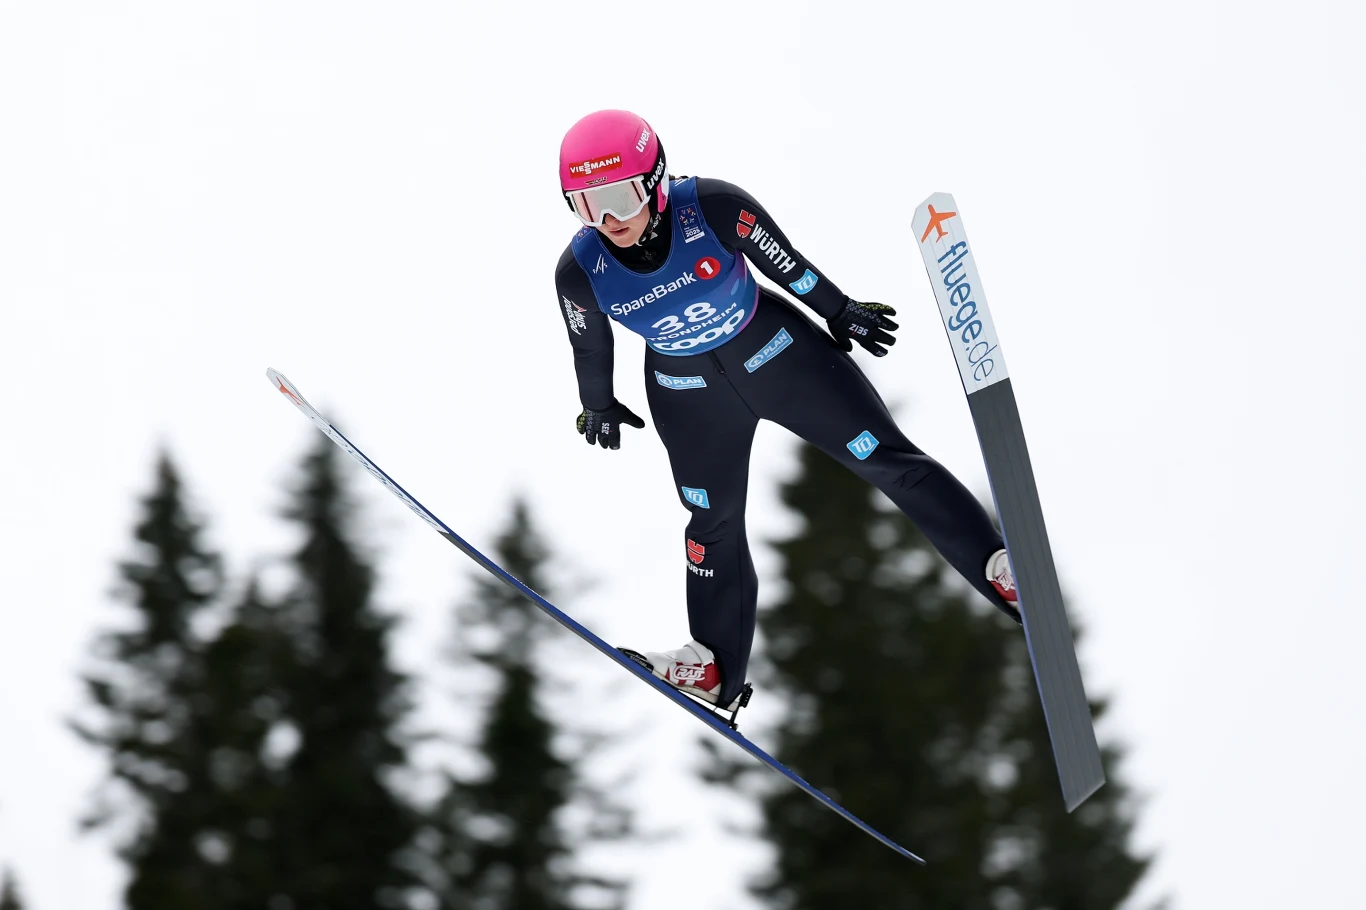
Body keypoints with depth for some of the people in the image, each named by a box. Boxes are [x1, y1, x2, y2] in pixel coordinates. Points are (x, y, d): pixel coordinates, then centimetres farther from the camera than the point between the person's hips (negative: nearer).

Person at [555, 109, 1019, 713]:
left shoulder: (713, 207, -32)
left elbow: (785, 262, -14)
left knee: (887, 459, -3)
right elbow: (589, 346, -3)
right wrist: (598, 405, 13)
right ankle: (717, 667, 32)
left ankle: (1002, 568, 3)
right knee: (713, 522, 16)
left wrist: (840, 313, 1)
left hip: (775, 350, -2)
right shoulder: (580, 272, -25)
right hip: (688, 392, 2)